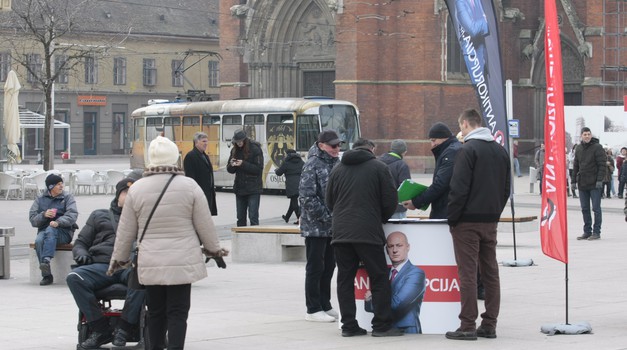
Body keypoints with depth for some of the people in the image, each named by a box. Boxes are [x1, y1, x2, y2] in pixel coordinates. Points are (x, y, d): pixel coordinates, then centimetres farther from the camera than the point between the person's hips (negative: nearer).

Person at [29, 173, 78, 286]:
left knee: (50, 230, -36)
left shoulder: (68, 197, 9)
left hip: (64, 232, -2)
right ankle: (47, 276, -32)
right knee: (39, 240, -32)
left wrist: (58, 222, -26)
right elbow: (32, 219, 6)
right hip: (44, 229, 2)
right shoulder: (40, 199, 15)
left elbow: (72, 214, -8)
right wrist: (44, 215, -15)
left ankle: (46, 261, -50)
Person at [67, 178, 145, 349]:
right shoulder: (99, 216, 29)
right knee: (74, 277, -31)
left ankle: (123, 329, -31)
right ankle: (100, 329, -26)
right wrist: (81, 253, 3)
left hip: (131, 265, -1)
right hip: (102, 264, 2)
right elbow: (80, 242, 27)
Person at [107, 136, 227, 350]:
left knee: (156, 311, 14)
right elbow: (205, 225, 0)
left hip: (150, 264, 2)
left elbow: (126, 231, 5)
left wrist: (118, 259, 18)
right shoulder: (189, 186, -8)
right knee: (178, 312, 0)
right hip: (183, 262, -2)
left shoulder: (136, 189, -2)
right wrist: (214, 249, 17)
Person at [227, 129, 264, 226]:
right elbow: (230, 170, 10)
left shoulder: (255, 149, -9)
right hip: (239, 188, 6)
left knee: (253, 217, -8)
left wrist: (243, 164, -22)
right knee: (240, 218, 11)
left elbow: (259, 169, -14)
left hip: (253, 189, -6)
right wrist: (231, 165, -13)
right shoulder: (234, 150, 8)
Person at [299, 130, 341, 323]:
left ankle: (325, 306, 22)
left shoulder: (335, 163, 12)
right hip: (315, 226, -8)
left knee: (328, 267, 13)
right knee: (315, 268, -1)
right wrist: (326, 217, -18)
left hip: (333, 227, 8)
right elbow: (307, 197, -18)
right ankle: (313, 309, 6)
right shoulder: (313, 165, -13)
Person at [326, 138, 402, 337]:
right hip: (368, 232, -4)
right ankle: (382, 325, 0)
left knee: (345, 279, 8)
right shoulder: (378, 167, 0)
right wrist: (381, 218, 16)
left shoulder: (338, 169, 13)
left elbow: (330, 201, 16)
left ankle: (349, 325, 7)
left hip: (340, 232, 4)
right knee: (379, 278, 2)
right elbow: (391, 200, -2)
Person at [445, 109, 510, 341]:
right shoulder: (500, 150, 12)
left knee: (467, 273, -5)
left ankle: (467, 326, -5)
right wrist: (495, 212, 18)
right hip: (491, 221, 7)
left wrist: (452, 218, -8)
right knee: (490, 272, 10)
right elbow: (506, 188, 16)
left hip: (468, 221, -7)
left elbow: (459, 188, -16)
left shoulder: (468, 149, -12)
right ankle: (489, 325, 12)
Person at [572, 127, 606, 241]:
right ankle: (587, 231, 15)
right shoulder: (578, 149, 11)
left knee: (596, 208, -2)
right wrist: (574, 181, 12)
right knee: (585, 209, 8)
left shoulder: (597, 147, -7)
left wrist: (600, 180, -17)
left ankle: (596, 232, 3)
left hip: (594, 184, -6)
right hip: (582, 184, 6)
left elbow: (602, 165, -10)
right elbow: (575, 166, 17)